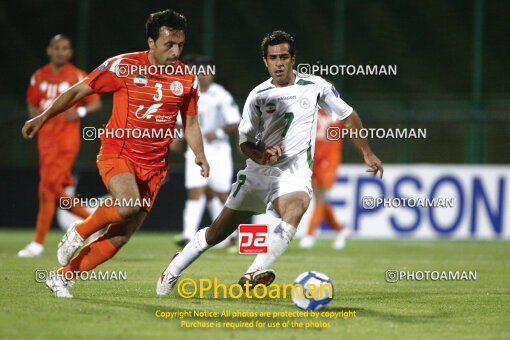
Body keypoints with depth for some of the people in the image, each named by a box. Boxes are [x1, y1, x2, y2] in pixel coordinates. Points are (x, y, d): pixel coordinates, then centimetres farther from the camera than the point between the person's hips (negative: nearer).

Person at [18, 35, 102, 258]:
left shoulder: (78, 77, -3)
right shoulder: (39, 77, 10)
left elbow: (96, 103, 1)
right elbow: (32, 105, 20)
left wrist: (80, 112, -18)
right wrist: (36, 115, -2)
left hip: (67, 141, -6)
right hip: (46, 140, 6)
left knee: (47, 189, -11)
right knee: (55, 191, 6)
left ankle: (38, 243, -6)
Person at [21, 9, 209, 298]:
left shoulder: (187, 79, 4)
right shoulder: (123, 66, -6)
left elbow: (191, 124, 15)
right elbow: (78, 91, 2)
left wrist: (200, 155, -3)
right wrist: (43, 117, -2)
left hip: (152, 166, 4)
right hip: (117, 154, -4)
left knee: (120, 237, -1)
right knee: (129, 204, -34)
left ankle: (61, 277, 14)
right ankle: (78, 233, -6)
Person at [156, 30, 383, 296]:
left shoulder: (315, 86, 0)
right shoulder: (258, 96, 1)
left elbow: (348, 115, 13)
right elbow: (245, 141, 5)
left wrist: (367, 154, 14)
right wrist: (260, 155, -17)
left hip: (294, 176, -2)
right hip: (257, 173, 2)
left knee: (294, 211, -37)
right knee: (218, 232, 5)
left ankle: (255, 273, -46)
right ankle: (174, 270, 31)